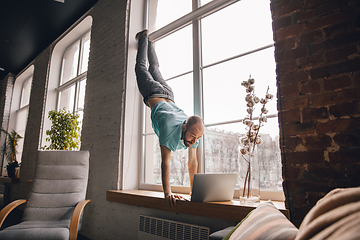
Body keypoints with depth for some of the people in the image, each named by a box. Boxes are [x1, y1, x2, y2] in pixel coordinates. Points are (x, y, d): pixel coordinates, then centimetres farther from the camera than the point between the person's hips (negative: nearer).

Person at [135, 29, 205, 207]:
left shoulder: (195, 132, -30)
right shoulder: (170, 129, -46)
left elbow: (192, 162, -21)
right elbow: (165, 162, -43)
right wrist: (167, 193, -44)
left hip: (168, 97, 3)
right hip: (153, 95, -3)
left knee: (154, 68, 30)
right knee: (141, 67, 23)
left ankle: (148, 41, 54)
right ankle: (143, 37, 44)